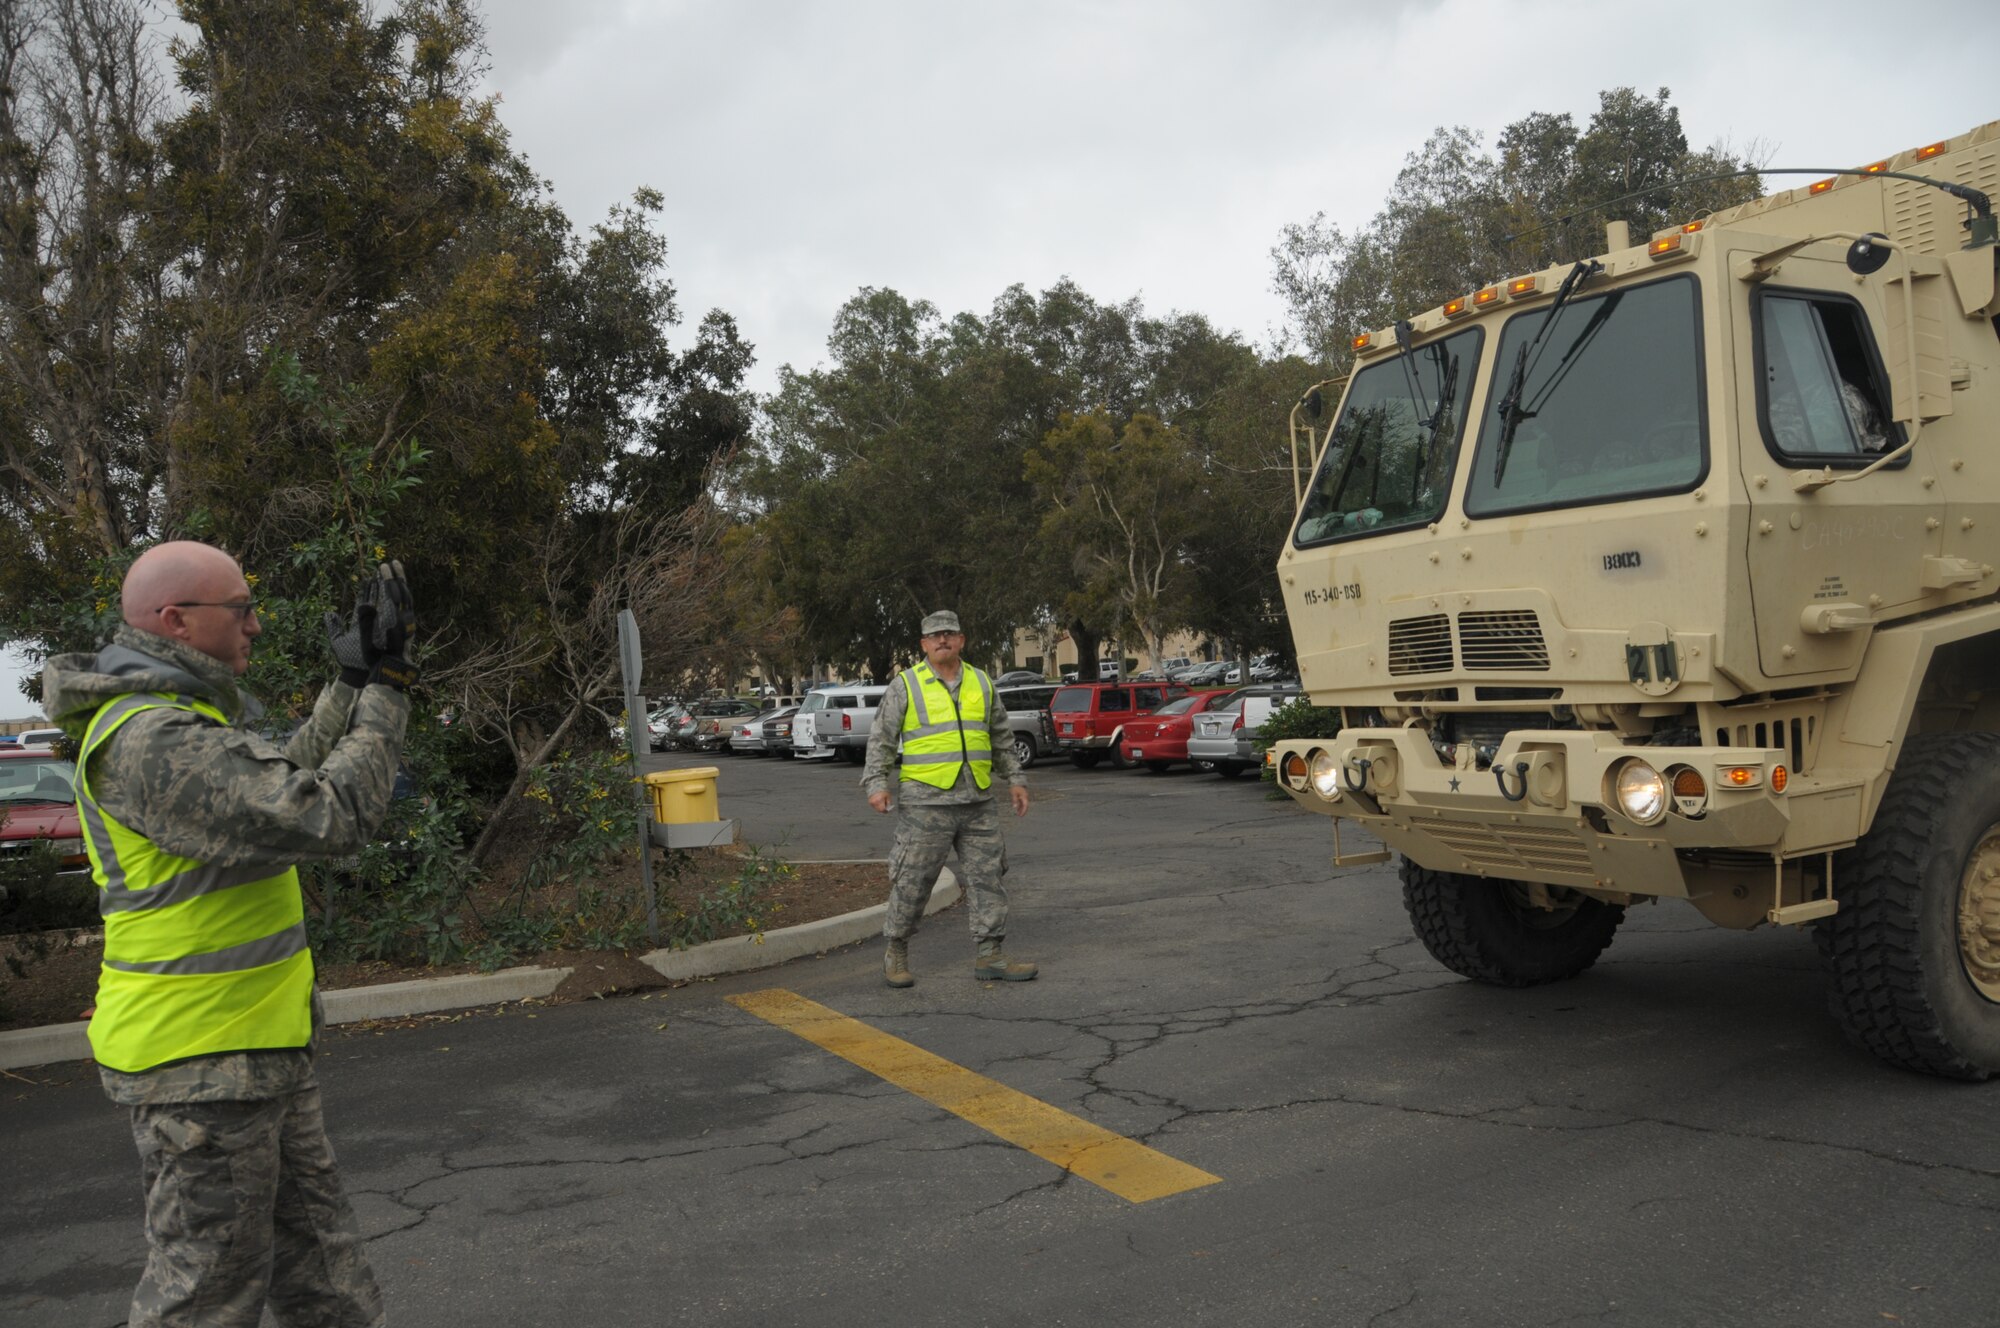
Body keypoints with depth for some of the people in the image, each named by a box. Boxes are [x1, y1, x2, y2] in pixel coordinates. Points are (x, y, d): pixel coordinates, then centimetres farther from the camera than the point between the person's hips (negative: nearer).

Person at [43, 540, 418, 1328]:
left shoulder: (175, 717, 10)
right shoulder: (154, 742, -24)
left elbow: (285, 781, 19)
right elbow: (330, 817, -28)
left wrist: (355, 685, 11)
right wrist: (383, 688, -19)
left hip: (258, 1049, 10)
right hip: (202, 1063, -10)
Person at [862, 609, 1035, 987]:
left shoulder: (981, 683, 13)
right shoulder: (905, 685, 1)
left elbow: (1001, 740, 21)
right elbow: (881, 739, 0)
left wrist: (1014, 779, 17)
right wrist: (876, 783, -10)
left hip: (977, 802, 4)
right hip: (925, 802, -4)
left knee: (988, 877, 5)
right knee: (912, 883, 0)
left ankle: (990, 956, 13)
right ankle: (896, 954, 17)